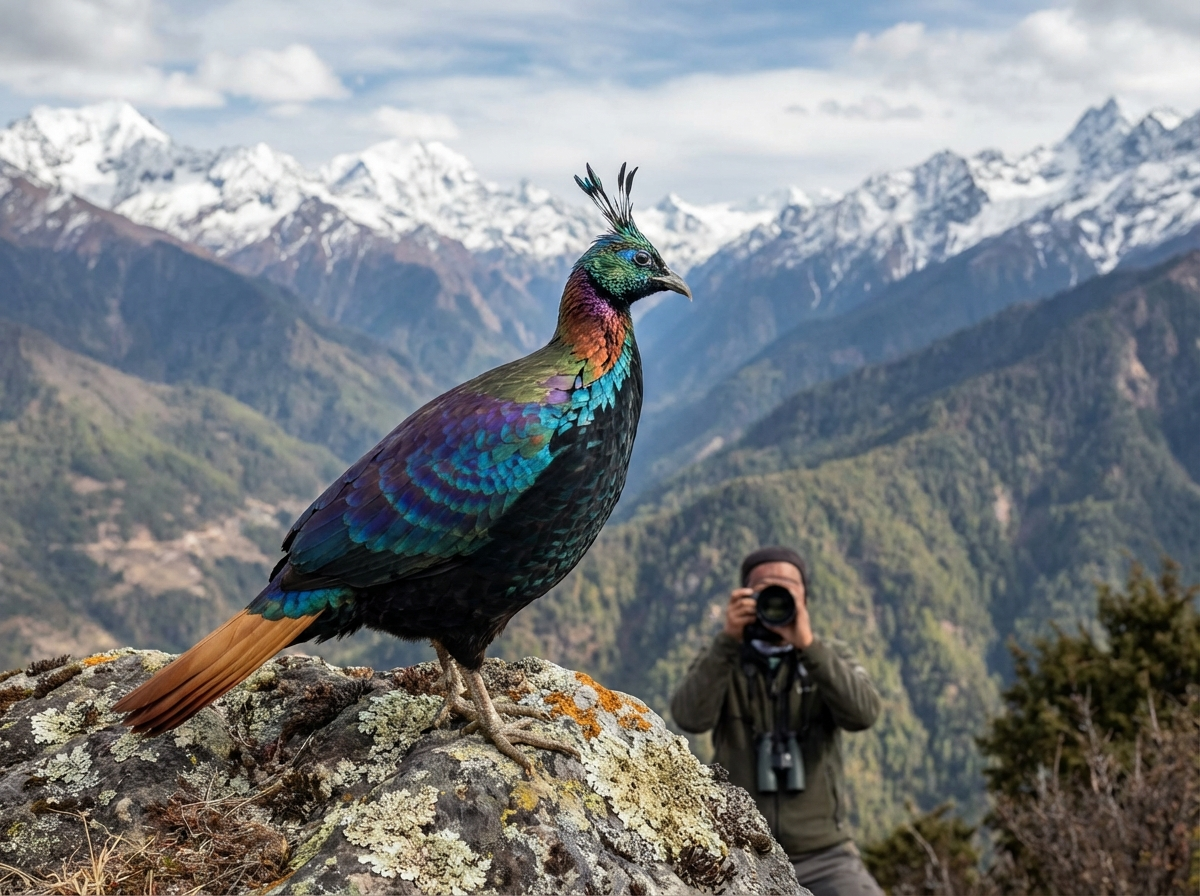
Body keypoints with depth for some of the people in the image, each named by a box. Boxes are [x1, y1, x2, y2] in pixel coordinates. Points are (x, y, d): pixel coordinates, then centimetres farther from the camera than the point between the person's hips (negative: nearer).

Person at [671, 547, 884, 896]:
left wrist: (808, 646, -24)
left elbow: (862, 714, -15)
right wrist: (727, 641, -24)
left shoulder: (830, 657, 5)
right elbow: (691, 718, -16)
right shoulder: (723, 660, 3)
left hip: (823, 855, 0)